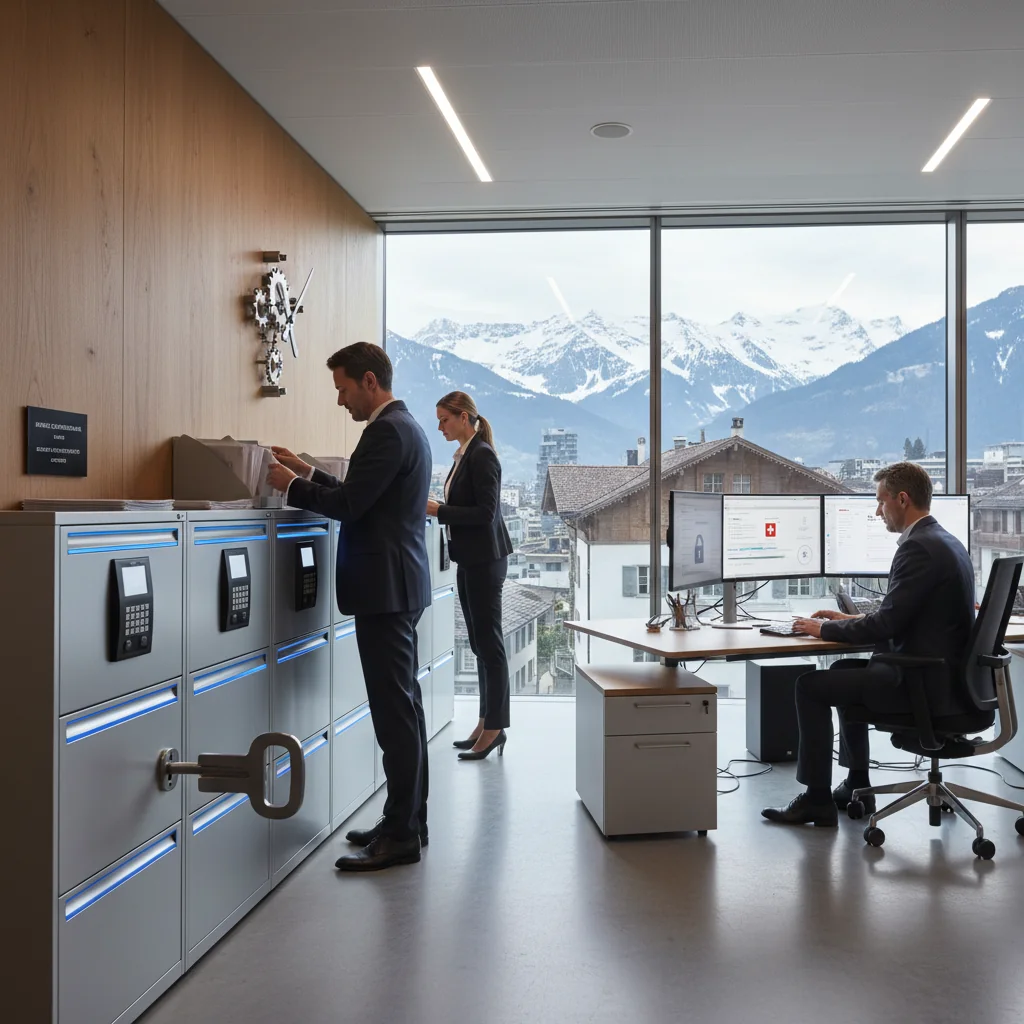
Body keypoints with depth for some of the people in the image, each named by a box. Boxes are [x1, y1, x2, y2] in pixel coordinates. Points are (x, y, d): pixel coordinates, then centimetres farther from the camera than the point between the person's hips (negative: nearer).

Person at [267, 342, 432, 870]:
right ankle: (407, 820, 24)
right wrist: (309, 473, 16)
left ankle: (400, 835, 1)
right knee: (402, 705, 14)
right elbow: (361, 496, 21)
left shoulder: (388, 431, -15)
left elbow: (349, 504, -19)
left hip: (386, 587, -11)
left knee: (396, 710, -6)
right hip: (397, 586, 11)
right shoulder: (403, 426, 18)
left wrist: (292, 486, -6)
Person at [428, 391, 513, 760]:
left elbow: (486, 513, -20)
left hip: (485, 560, -10)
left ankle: (495, 728, 2)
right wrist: (435, 508, 6)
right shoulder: (464, 455, 13)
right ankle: (487, 723, 21)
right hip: (470, 560, 10)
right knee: (480, 642, 13)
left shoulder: (482, 455, -14)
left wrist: (439, 510, -18)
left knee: (489, 642, -4)